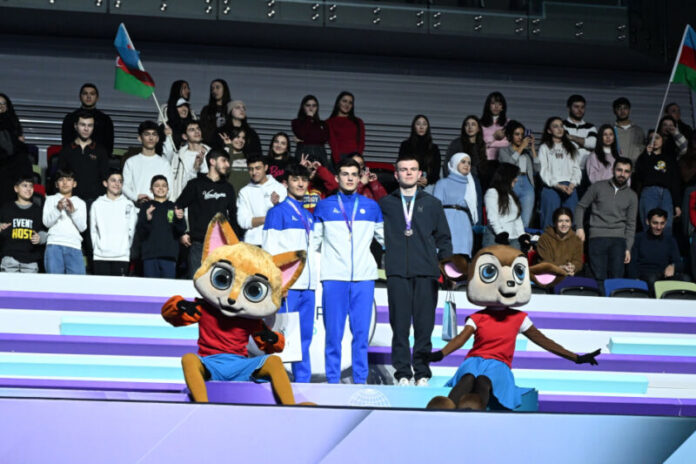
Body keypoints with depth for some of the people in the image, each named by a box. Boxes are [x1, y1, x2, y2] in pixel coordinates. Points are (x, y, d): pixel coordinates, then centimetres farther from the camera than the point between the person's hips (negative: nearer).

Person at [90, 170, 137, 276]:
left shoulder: (128, 205, 9)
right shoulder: (97, 205, 10)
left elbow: (131, 230, 7)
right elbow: (93, 230, 10)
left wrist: (125, 247, 2)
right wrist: (97, 247, 2)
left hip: (122, 256, 0)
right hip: (100, 256, 1)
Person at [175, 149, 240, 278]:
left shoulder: (228, 189, 18)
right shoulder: (196, 185, 5)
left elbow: (233, 216, 23)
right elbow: (177, 208, 4)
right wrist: (182, 234, -4)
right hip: (198, 244, -3)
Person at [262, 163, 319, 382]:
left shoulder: (308, 216, 20)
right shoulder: (278, 211, -1)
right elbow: (269, 249, -7)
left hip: (307, 285, 7)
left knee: (305, 334, 6)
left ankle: (303, 379, 9)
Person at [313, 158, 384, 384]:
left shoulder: (371, 206, 13)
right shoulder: (324, 206, 11)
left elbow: (385, 237, 19)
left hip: (364, 276, 1)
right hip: (333, 277, -1)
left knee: (361, 331, 0)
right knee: (333, 332, -2)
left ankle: (360, 380, 5)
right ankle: (333, 380, 3)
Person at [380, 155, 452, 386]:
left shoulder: (432, 204, 14)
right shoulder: (385, 204, 13)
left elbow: (444, 238, 15)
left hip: (426, 273, 0)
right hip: (397, 272, 0)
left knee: (424, 324, -1)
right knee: (399, 324, -2)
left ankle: (422, 373, 4)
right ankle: (402, 373, 2)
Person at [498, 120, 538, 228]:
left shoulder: (527, 151, 19)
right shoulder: (504, 150, 14)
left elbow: (537, 167, 7)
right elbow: (509, 162, -7)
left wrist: (532, 147, 6)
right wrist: (521, 147, -2)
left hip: (527, 185, 3)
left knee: (525, 223, -5)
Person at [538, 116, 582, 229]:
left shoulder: (571, 148, 20)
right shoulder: (544, 148, 8)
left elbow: (576, 169, 11)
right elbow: (543, 171, -1)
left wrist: (573, 184, -8)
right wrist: (558, 185, -13)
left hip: (570, 188, 3)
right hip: (552, 187, -3)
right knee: (550, 222, -6)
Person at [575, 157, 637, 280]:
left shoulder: (632, 196, 12)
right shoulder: (598, 187, 7)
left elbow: (631, 224, 12)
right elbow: (581, 206, 11)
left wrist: (628, 248, 5)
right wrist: (579, 227, -3)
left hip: (618, 239, 2)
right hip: (597, 237, -2)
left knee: (616, 278, -7)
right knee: (599, 277, -10)